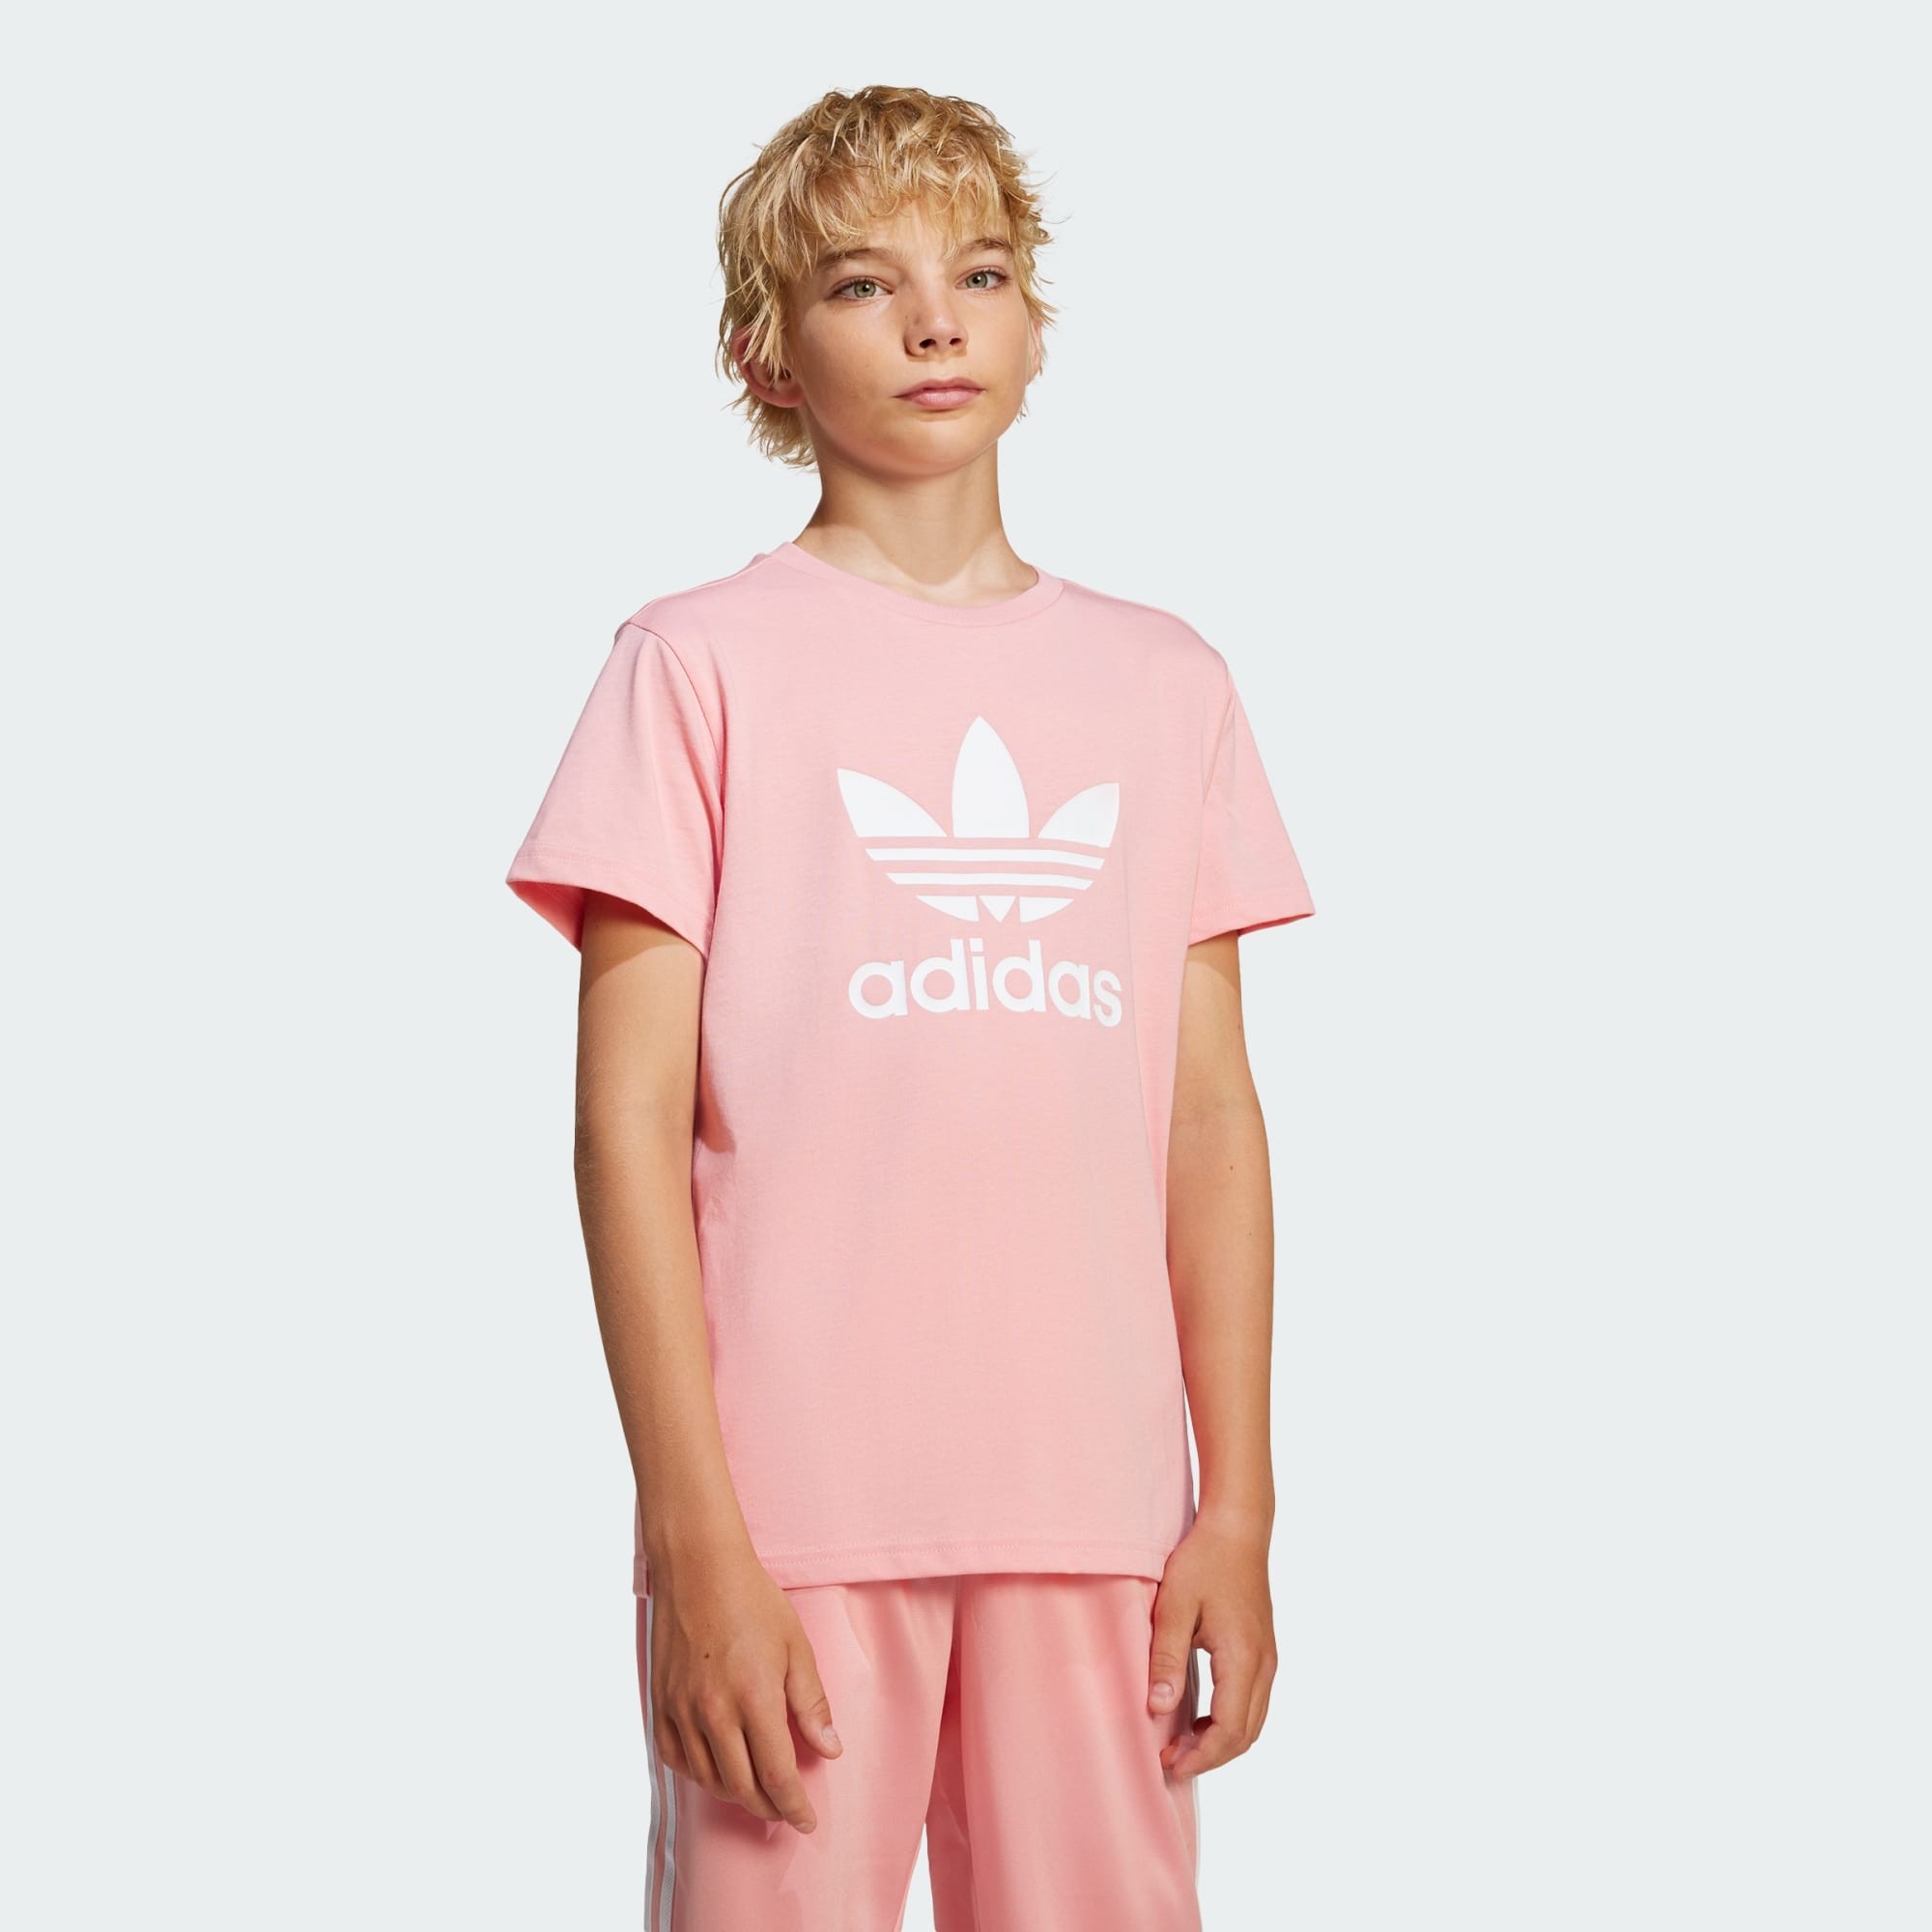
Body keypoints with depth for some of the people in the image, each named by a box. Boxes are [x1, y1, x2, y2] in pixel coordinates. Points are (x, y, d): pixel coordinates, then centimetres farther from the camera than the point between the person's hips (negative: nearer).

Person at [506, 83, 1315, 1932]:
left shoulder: (1162, 682, 12)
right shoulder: (701, 665, 1)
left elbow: (1211, 1117, 11)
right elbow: (628, 1126, -3)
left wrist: (1237, 1504, 5)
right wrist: (700, 1543, -9)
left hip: (1094, 1505, 3)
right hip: (792, 1502, -3)